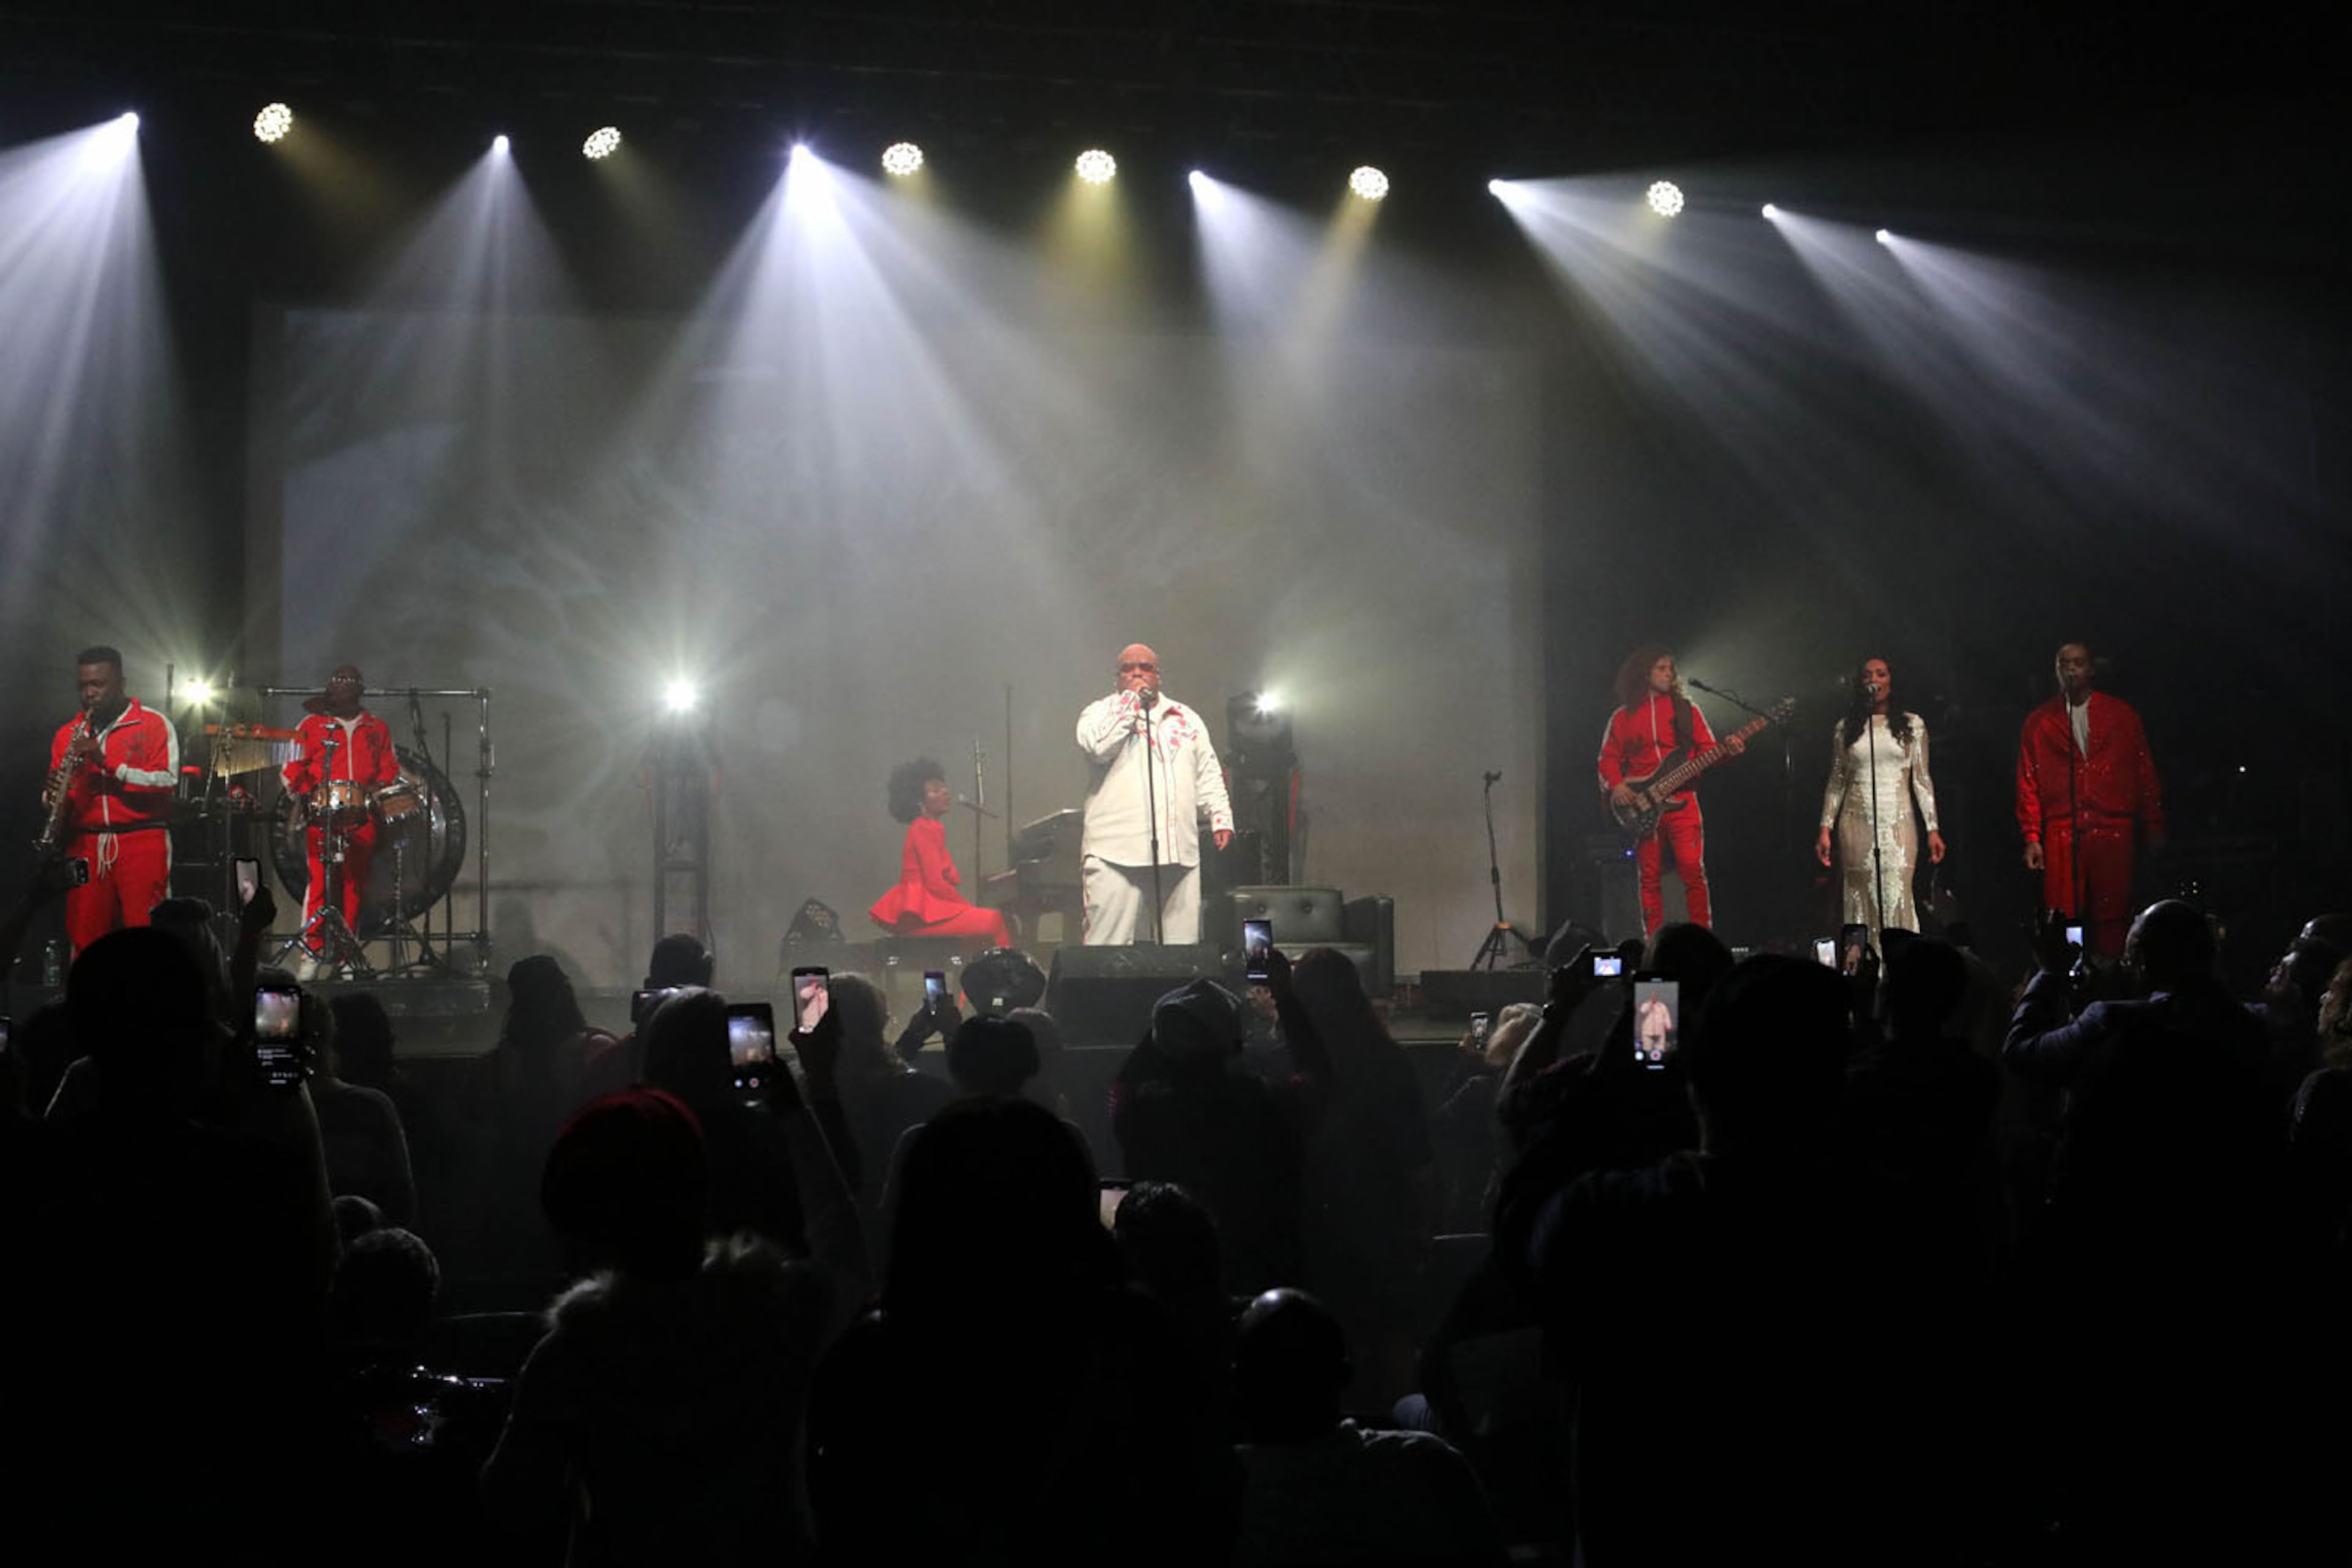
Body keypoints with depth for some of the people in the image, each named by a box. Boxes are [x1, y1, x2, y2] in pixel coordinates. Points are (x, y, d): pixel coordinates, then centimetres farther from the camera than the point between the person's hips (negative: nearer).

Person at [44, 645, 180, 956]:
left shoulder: (154, 724, 3)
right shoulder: (68, 734, 16)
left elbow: (168, 780, -9)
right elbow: (56, 798, 17)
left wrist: (108, 762, -16)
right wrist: (55, 798, -7)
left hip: (142, 841, -4)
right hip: (86, 846, 4)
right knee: (85, 940, -2)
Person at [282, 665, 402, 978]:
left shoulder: (377, 729, 18)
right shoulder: (311, 726, 12)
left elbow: (390, 770, 18)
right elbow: (292, 769, 7)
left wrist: (377, 793, 0)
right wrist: (305, 795, -8)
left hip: (362, 816, 2)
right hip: (321, 814, -2)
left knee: (355, 884, 1)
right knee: (320, 879, -11)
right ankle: (311, 954, -8)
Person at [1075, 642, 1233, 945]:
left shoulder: (1186, 719, 22)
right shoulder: (1101, 712, 9)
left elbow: (1208, 775, 23)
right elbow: (1096, 747, -13)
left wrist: (1221, 817, 11)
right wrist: (1131, 702, -6)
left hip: (1179, 852, 4)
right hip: (1117, 850, -4)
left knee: (1182, 945, 3)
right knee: (1108, 946, -11)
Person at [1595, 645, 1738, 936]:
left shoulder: (1686, 709, 10)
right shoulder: (1623, 717, 11)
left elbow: (1707, 749, 7)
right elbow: (1608, 757, 12)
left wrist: (1729, 749, -13)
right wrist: (1616, 785, -5)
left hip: (1681, 801, -1)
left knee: (1693, 870, -11)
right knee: (1649, 877, 2)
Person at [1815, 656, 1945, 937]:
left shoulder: (1912, 724, 8)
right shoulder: (1846, 728, 10)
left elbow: (1922, 780, 7)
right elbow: (1836, 782, 12)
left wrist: (1932, 829, 1)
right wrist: (1825, 830, 5)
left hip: (1898, 823, -1)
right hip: (1857, 825, 1)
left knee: (1897, 901, -10)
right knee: (1862, 901, -2)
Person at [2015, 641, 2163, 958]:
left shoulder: (2121, 715, 12)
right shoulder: (2039, 722, 13)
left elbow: (2145, 774, 11)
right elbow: (2028, 784, 11)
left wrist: (2153, 828, 4)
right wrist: (2032, 837, 2)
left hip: (2113, 833, 0)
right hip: (2061, 834, 0)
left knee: (2112, 919, -4)